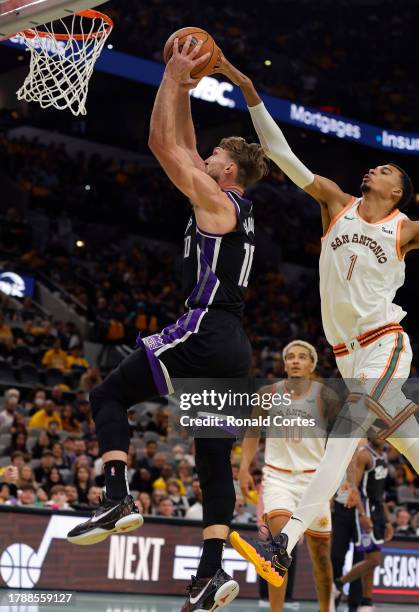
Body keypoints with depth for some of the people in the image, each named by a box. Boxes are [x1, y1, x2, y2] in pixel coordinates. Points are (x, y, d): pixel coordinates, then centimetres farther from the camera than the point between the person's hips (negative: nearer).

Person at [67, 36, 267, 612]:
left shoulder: (217, 202, -5)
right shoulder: (234, 209, 20)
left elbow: (163, 144, -7)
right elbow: (182, 148, 29)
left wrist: (174, 79, 1)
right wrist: (183, 89, 27)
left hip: (205, 334, -9)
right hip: (234, 347, 9)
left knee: (109, 395, 0)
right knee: (214, 457, 5)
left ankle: (118, 499, -16)